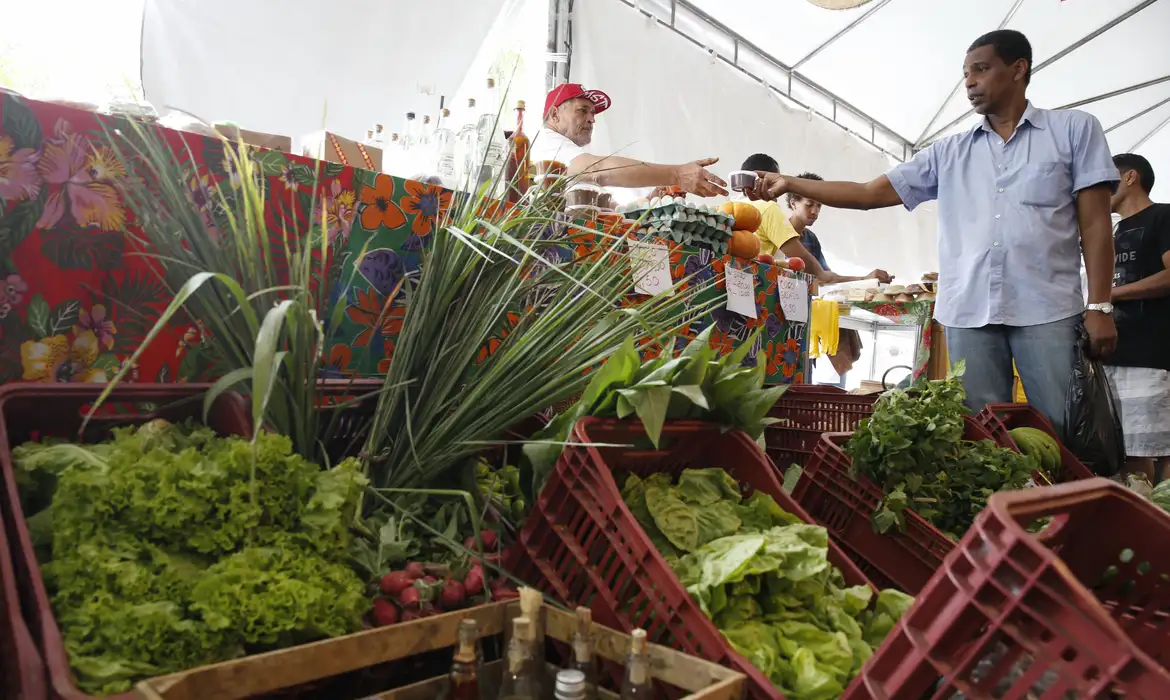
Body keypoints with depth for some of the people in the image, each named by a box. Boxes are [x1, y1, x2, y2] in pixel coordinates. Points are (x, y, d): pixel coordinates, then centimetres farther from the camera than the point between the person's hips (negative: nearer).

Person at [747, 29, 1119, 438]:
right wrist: (791, 184, 2)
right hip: (969, 313, 2)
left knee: (1063, 431, -2)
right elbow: (871, 193, 10)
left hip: (1047, 309, -2)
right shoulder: (949, 151, 15)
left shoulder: (1074, 129, 10)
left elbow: (1094, 222, 4)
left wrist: (1099, 306, -4)